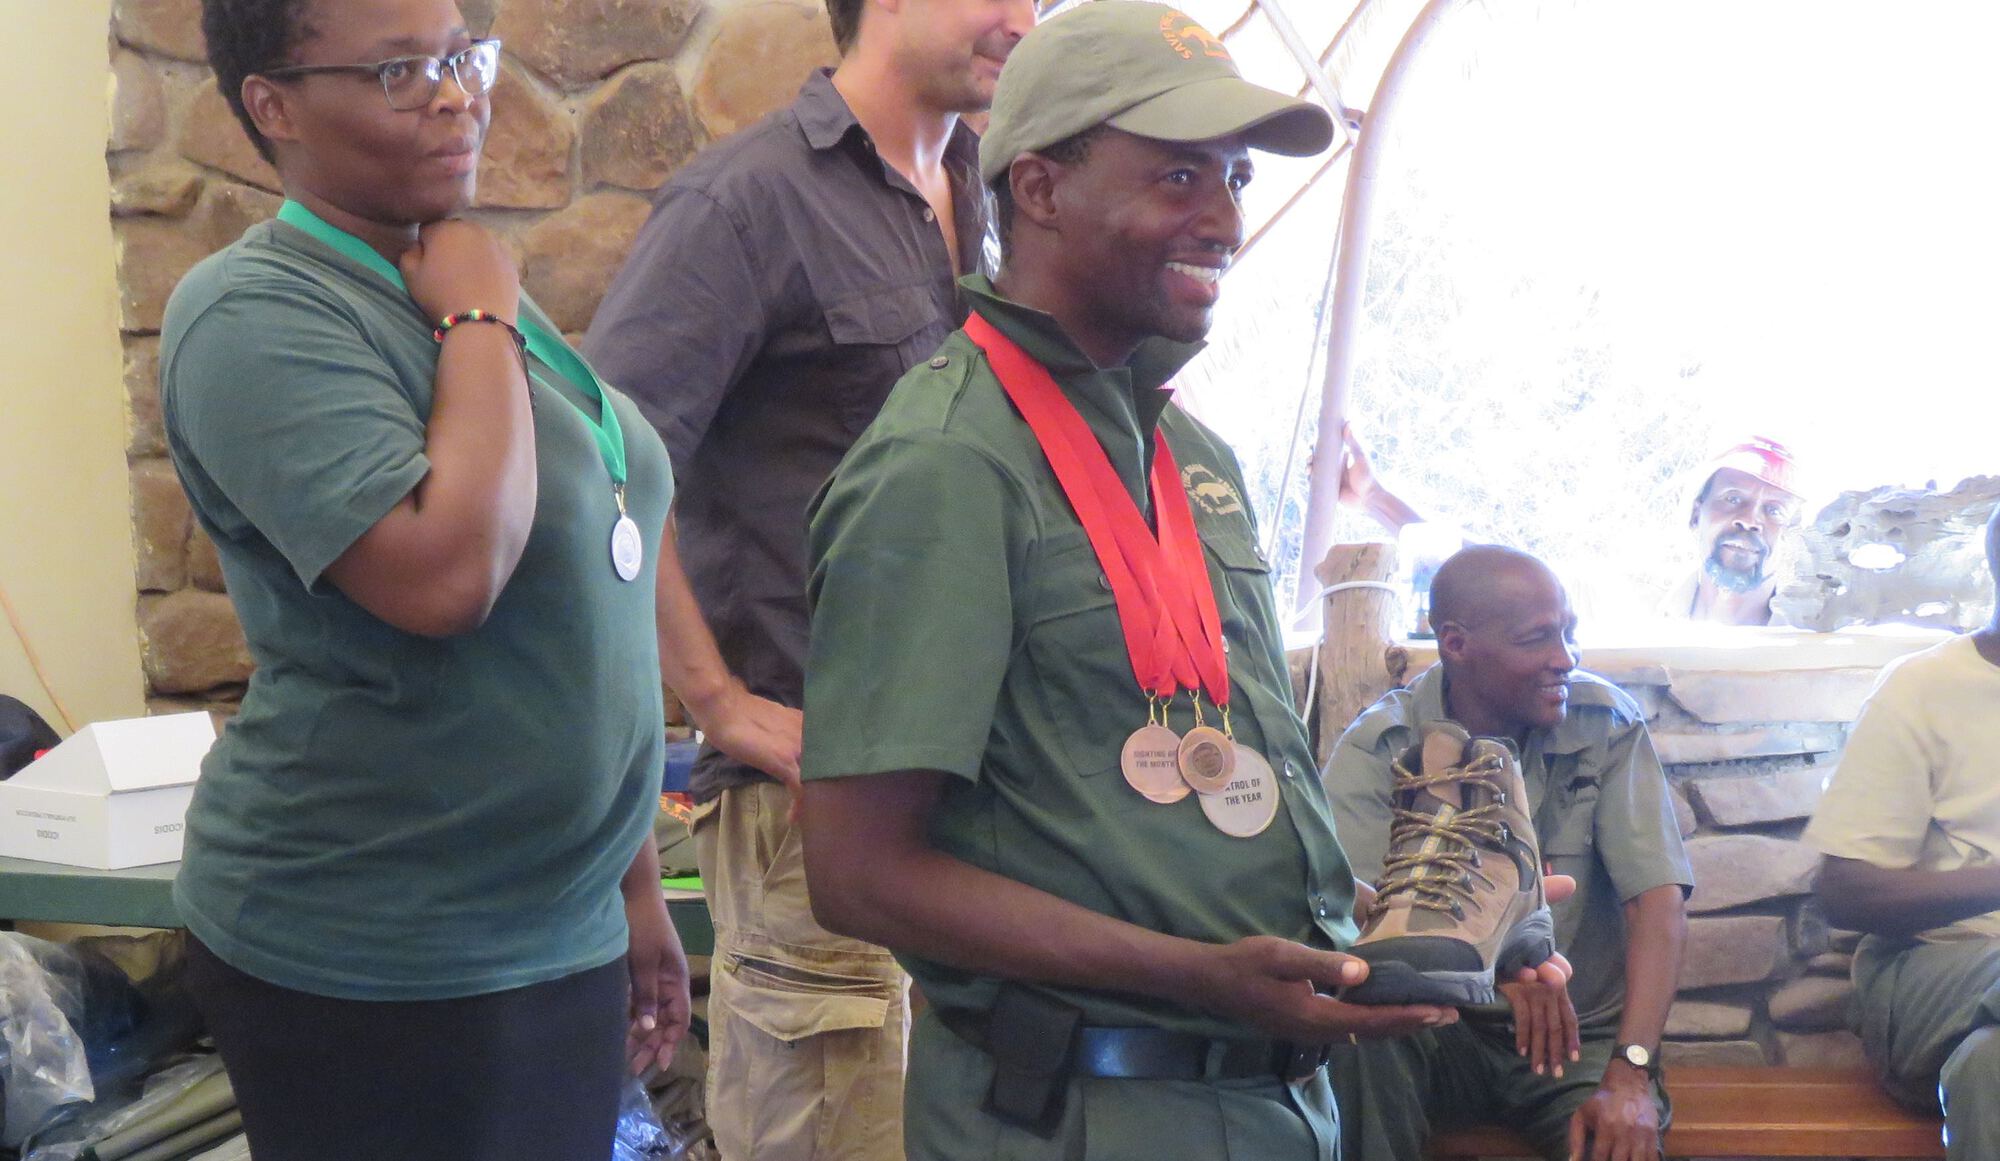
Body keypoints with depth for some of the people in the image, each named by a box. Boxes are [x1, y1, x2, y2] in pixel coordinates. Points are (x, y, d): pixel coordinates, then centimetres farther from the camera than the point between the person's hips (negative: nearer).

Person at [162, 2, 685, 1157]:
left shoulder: (469, 288, 9)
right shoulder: (258, 314, -15)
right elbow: (444, 576, -29)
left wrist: (635, 883, 15)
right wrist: (480, 323, -17)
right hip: (375, 967, -7)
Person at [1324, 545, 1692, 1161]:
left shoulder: (1608, 724, -4)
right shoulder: (1377, 747, -9)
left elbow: (1659, 901, -13)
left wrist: (1629, 1075, -27)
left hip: (1583, 1035, 0)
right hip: (1437, 1032, 0)